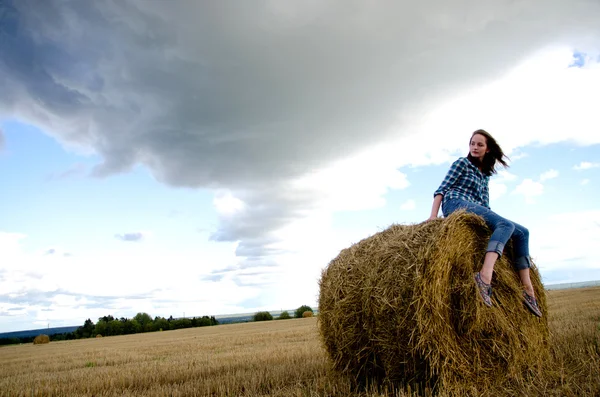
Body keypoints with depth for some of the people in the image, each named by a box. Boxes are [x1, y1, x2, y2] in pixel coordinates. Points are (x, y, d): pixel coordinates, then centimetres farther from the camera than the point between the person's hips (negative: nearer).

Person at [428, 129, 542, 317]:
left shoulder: (485, 174, 28)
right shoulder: (462, 163, 8)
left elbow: (484, 203, 24)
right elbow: (442, 189, -2)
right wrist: (433, 217, -14)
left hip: (476, 210, 8)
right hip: (456, 204, -8)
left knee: (522, 232, 2)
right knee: (506, 224, -30)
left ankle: (528, 289, -5)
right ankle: (485, 274, -55)